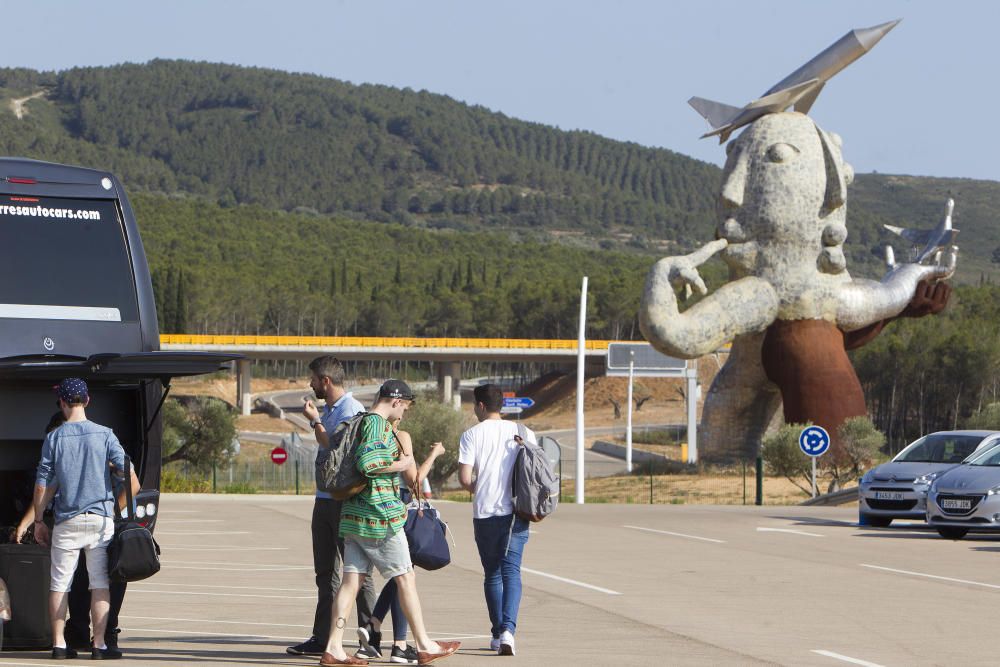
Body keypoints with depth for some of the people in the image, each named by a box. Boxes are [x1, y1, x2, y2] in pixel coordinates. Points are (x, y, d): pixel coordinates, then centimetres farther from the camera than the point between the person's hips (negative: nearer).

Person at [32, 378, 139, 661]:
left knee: (59, 583, 7)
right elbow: (132, 482, -6)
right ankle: (99, 645, -1)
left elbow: (42, 487, 0)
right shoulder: (104, 435, -1)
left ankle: (59, 644, 6)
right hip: (100, 519, 0)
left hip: (66, 521, 0)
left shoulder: (53, 439, -1)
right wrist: (117, 505, 9)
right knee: (100, 583, 3)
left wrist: (38, 522, 10)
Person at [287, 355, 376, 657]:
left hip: (345, 502, -10)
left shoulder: (352, 410, -13)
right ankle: (321, 638, 16)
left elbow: (336, 449, -19)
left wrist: (315, 421, -12)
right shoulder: (328, 410, 16)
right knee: (325, 572, 11)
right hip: (324, 499, 10)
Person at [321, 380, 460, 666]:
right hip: (380, 514, -9)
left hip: (354, 515, 9)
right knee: (406, 578, 0)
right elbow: (367, 462, -24)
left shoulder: (361, 422, 17)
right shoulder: (378, 424, -13)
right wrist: (400, 464, -13)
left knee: (352, 579, 5)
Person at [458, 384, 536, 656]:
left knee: (492, 573, 12)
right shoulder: (523, 433, 6)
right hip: (516, 512, 1)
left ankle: (498, 634, 15)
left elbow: (464, 478, -7)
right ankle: (508, 630, -22)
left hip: (485, 513, -1)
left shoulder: (472, 435, -1)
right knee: (511, 571, -3)